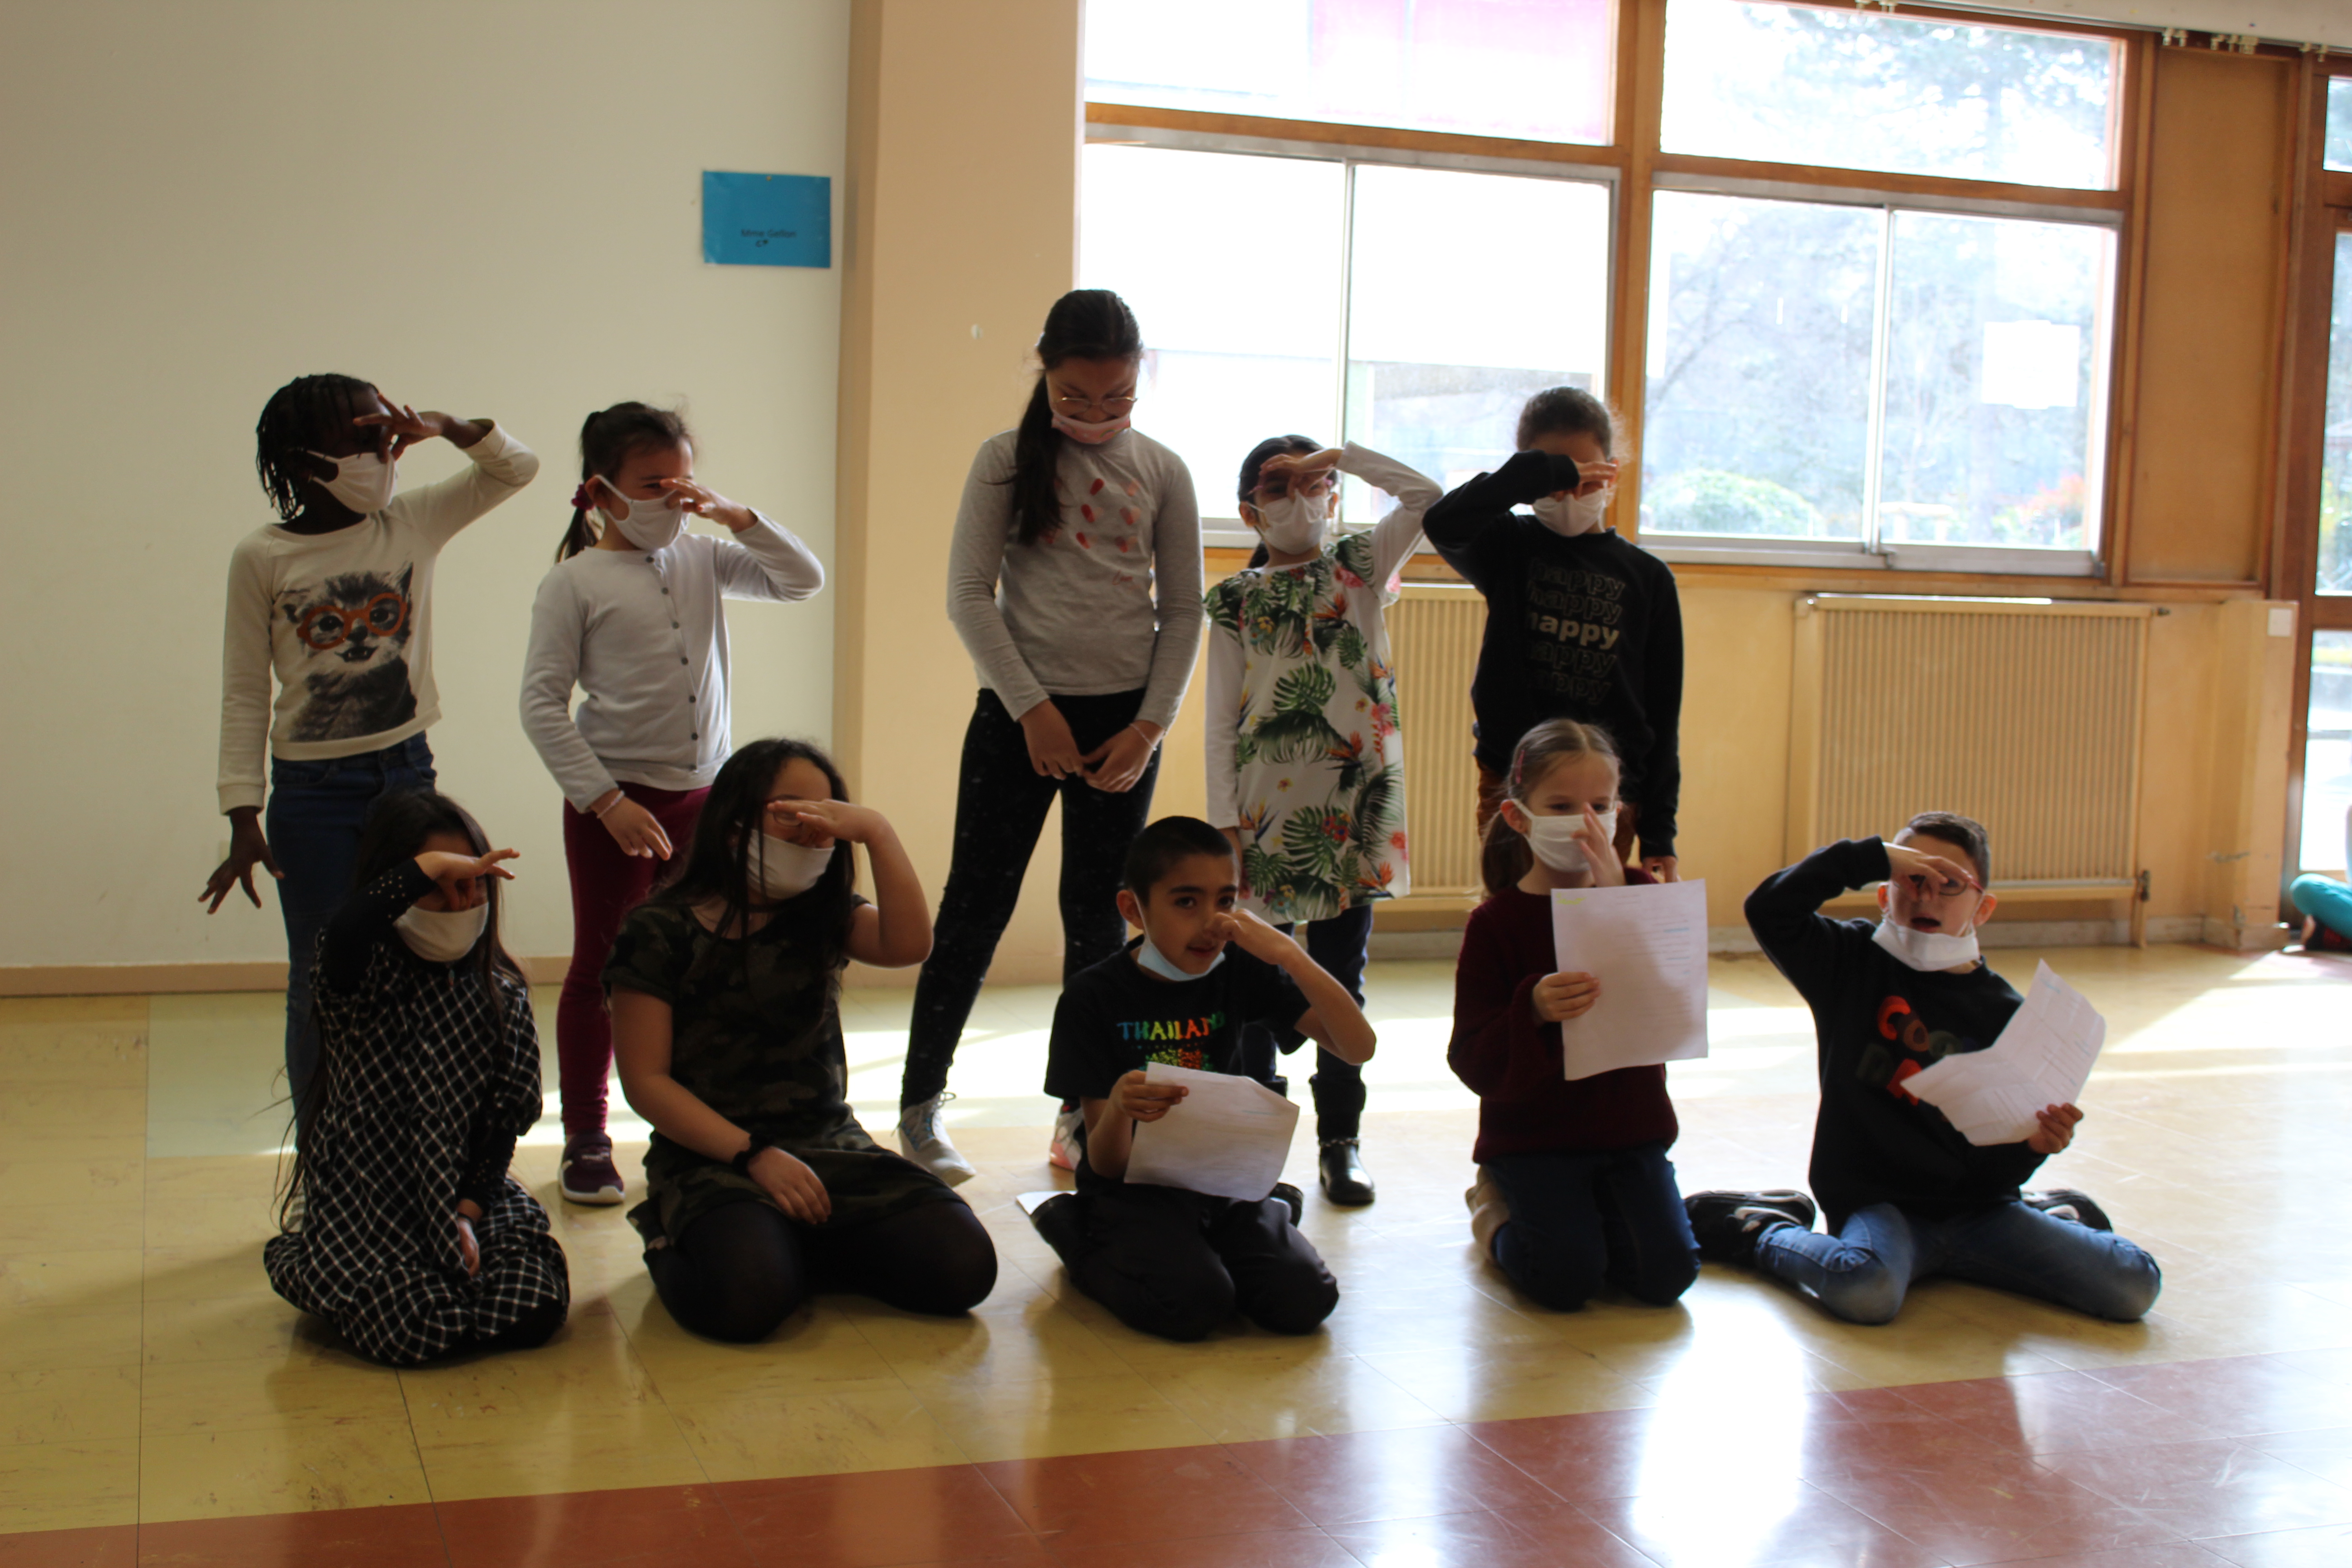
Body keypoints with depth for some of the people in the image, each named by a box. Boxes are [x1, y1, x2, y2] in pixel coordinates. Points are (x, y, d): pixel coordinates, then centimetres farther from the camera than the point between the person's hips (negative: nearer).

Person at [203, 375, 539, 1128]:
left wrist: (444, 429, -15)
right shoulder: (261, 558, -6)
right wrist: (244, 822, -7)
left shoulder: (412, 523, 1)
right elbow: (245, 696, -3)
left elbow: (517, 467, 3)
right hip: (313, 789, -3)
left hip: (408, 771, 3)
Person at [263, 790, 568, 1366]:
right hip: (358, 1205, -3)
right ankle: (313, 1270, 12)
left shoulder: (501, 995, 4)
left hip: (467, 1194, 3)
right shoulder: (367, 981, -9)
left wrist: (467, 1211, -11)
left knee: (533, 1310, -21)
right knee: (414, 1329, -24)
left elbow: (504, 1121, 2)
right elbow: (343, 934, -37)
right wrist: (428, 866, -29)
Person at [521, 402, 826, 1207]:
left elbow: (804, 580, 6)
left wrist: (736, 517, -7)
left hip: (704, 793, 4)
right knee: (601, 968, 6)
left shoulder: (702, 559, 6)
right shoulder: (574, 582, -7)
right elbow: (542, 703, -10)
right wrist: (606, 800, -17)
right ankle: (585, 1142, 17)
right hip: (614, 799, -4)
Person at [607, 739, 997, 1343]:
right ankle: (679, 1248, 1)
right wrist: (755, 1154, -16)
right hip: (711, 1154, -4)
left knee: (963, 1268, -17)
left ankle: (800, 1248, 7)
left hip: (832, 1146, 5)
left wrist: (875, 831, -19)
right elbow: (646, 1080, -6)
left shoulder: (822, 917, 10)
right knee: (747, 1298, -34)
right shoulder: (660, 931, -2)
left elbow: (908, 945, -11)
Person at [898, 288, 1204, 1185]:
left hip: (1124, 718, 2)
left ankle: (1083, 1109, 18)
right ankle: (920, 1105, 10)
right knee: (976, 908, 0)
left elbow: (1183, 611, 6)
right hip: (1021, 713, -2)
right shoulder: (1007, 461, -1)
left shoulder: (1162, 472, 5)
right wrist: (1032, 708, -11)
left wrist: (1150, 725, -4)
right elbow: (968, 594, -4)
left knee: (1096, 916, 8)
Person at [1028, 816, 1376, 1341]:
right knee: (1193, 1306, -29)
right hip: (1134, 1189, -3)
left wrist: (1287, 953, -23)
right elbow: (1107, 1164, -12)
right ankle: (1073, 1234, 2)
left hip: (1226, 1179, 3)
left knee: (1304, 1300, -20)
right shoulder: (1093, 998, -11)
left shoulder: (1240, 972, -1)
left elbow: (1359, 1048, -12)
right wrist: (1120, 1107, -37)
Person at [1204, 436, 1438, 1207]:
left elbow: (1427, 497, -7)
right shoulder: (1236, 599, 5)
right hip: (1269, 804, 0)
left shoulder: (1361, 567, 7)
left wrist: (1338, 455, -7)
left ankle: (1340, 1142, 14)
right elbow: (1222, 719, 2)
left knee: (1341, 978, 6)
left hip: (1354, 803, 0)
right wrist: (1225, 821, -4)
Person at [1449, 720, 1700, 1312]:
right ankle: (1496, 1212, 15)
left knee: (1667, 1274, -11)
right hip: (1533, 1140, -3)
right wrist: (1533, 1012, -34)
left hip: (1628, 1129, 3)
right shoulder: (1496, 923, -8)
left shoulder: (1636, 895, 2)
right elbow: (1474, 1062, -13)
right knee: (1568, 1279, -18)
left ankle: (1576, 1215, 20)